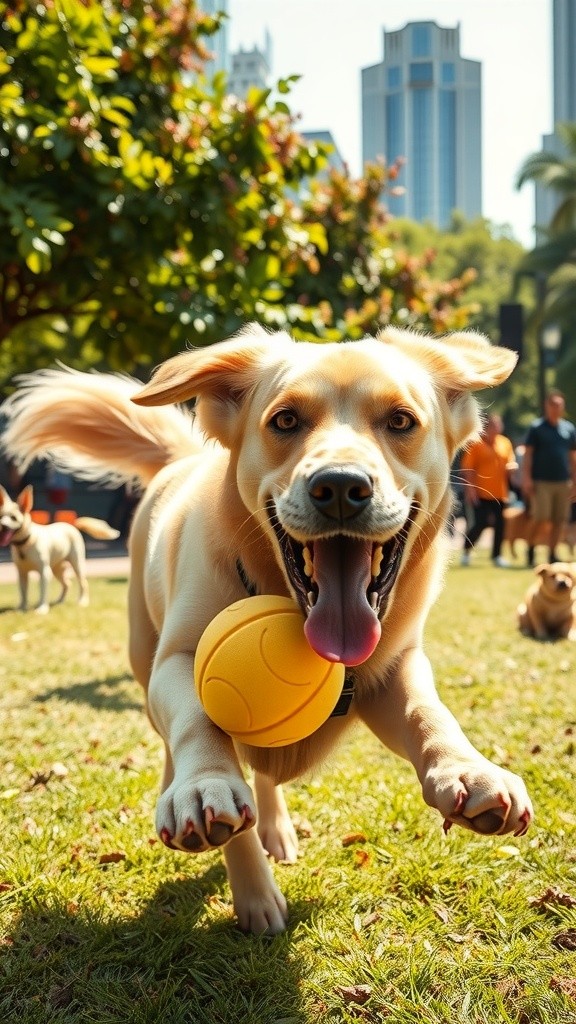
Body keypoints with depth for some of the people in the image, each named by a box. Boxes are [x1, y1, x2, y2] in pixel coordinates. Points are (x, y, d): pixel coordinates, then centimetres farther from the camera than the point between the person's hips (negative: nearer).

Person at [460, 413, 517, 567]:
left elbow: (511, 462, 19)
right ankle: (466, 551, 15)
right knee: (480, 524, -6)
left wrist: (511, 466, -5)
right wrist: (470, 488, -13)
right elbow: (467, 467, -8)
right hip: (481, 493, -5)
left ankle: (496, 555, 17)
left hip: (500, 493, 5)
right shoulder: (476, 443, -6)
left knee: (500, 525, 4)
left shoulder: (505, 443, 10)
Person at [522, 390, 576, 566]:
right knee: (539, 517, -11)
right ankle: (530, 548, 9)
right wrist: (527, 478, -9)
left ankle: (553, 554, 11)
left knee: (559, 520, 2)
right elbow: (528, 454, -1)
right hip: (541, 481, -4)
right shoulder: (536, 427, 1)